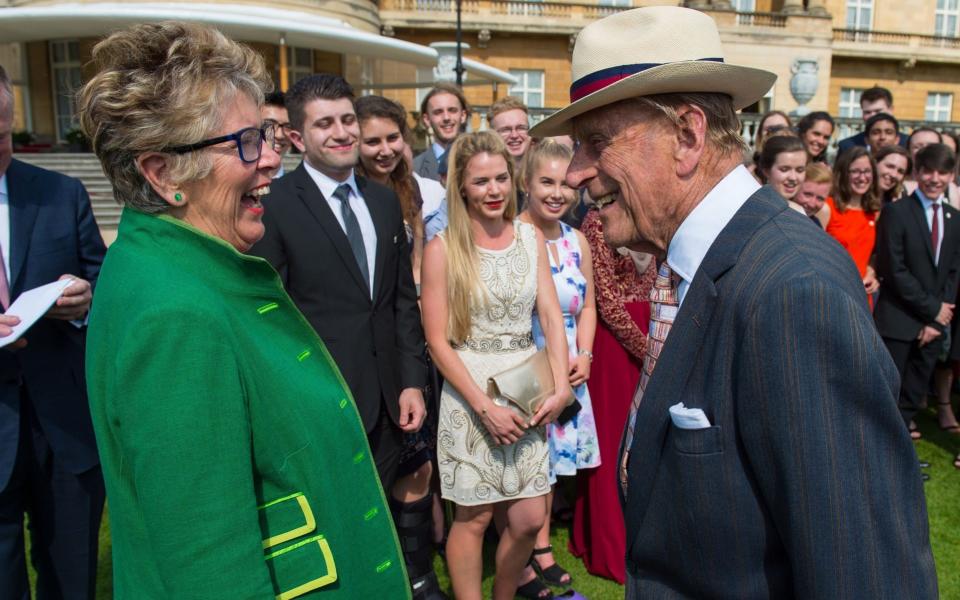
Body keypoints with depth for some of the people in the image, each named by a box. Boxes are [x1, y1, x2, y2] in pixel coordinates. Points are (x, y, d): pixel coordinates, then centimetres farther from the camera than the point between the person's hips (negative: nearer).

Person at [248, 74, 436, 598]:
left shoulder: (385, 201, 9)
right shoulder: (274, 206, -10)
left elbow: (404, 298, 10)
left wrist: (412, 381, 6)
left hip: (386, 400, 5)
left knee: (381, 519, 18)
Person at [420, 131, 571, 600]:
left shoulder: (531, 237, 5)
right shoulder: (442, 249, -7)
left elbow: (551, 316, 3)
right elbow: (437, 341, -10)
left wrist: (560, 386, -9)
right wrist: (485, 407, -14)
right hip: (469, 391, -4)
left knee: (529, 518, 9)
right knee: (474, 518, 6)